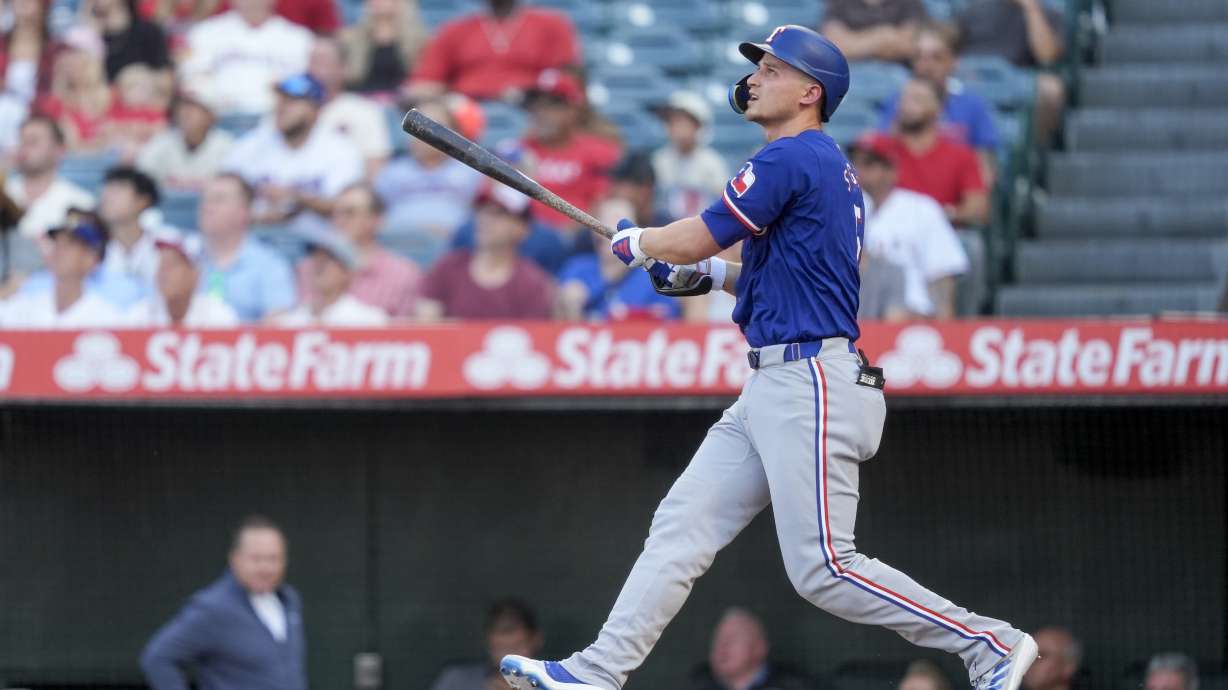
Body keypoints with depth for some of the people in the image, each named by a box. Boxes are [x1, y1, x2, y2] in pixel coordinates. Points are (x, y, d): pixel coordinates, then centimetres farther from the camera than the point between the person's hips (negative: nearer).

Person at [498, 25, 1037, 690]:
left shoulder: (792, 158, -13)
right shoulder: (831, 167, 18)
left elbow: (694, 239, -12)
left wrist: (633, 242, 8)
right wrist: (712, 275, 18)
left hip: (811, 385, -11)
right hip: (773, 387, 11)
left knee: (823, 568, -11)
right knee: (683, 522, 7)